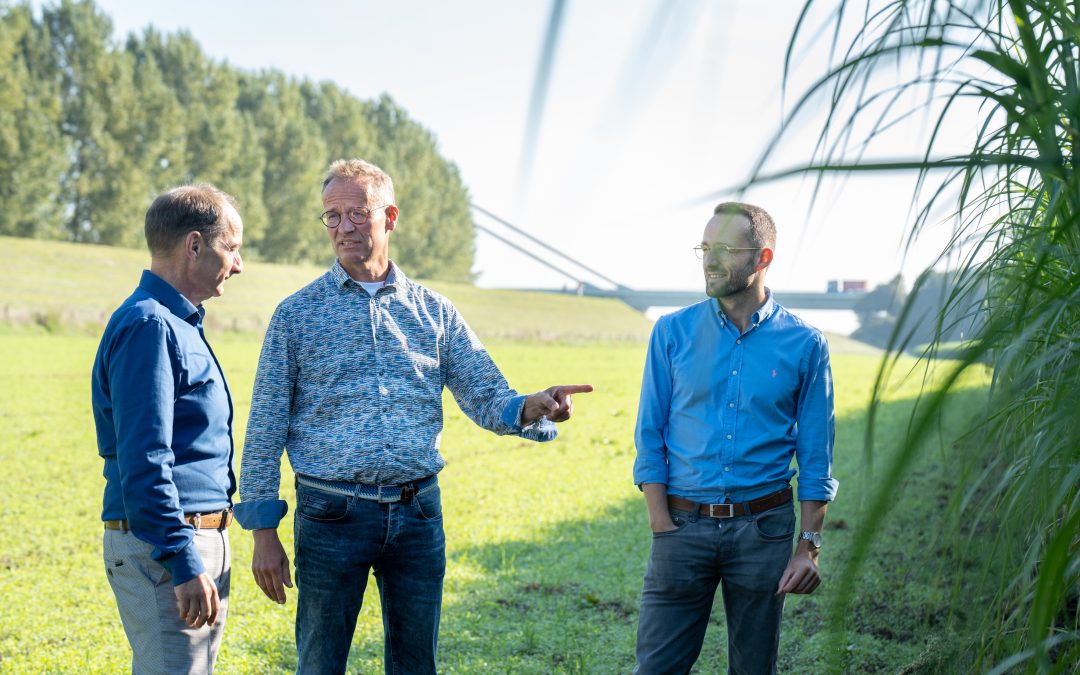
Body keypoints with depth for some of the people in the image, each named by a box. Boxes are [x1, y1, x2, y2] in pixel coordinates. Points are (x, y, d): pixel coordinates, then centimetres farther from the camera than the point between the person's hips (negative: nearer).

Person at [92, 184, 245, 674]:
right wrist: (184, 565, -23)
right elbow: (143, 463, -21)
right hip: (163, 545, -10)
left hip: (199, 539, 10)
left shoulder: (178, 322, 17)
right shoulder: (148, 326, -15)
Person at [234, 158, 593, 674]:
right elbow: (266, 429, 1)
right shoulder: (297, 314, 1)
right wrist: (264, 533, -4)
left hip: (418, 514, 2)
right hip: (332, 514, -2)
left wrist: (532, 408, -18)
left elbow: (486, 399, 6)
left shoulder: (434, 311, 8)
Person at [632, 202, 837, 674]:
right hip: (683, 524, 0)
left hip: (763, 529, 0)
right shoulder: (672, 333, 1)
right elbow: (649, 438, 2)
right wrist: (663, 527, -6)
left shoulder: (804, 345, -1)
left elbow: (816, 457, 2)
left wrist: (809, 545, -4)